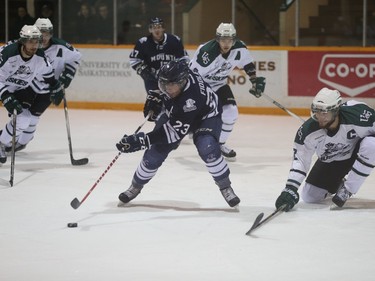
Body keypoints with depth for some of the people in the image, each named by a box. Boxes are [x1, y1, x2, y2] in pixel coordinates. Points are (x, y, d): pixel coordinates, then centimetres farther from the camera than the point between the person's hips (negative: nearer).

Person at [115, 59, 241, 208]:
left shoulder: (192, 97, -45)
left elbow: (175, 131, -41)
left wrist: (142, 140, -46)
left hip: (205, 116, -6)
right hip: (174, 114, 6)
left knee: (208, 149, -31)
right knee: (155, 152, -2)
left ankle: (225, 187, -10)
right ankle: (136, 186, 21)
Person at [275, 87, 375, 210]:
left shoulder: (358, 113, -36)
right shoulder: (308, 130, -27)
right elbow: (299, 159, -22)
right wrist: (290, 189, -31)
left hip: (357, 152, -2)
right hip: (330, 160, 2)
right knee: (309, 196, -4)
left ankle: (347, 189, -20)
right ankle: (335, 183, 29)